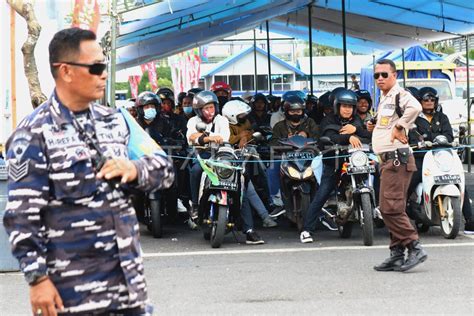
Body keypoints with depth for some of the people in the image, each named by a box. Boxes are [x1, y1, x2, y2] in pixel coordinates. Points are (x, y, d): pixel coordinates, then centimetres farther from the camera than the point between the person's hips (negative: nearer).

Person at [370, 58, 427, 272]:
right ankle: (397, 255, 13)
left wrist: (398, 127, -23)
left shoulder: (399, 94, -11)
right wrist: (375, 126, 19)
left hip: (397, 158, -11)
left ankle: (415, 248, -11)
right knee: (392, 210, 10)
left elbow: (414, 107, -33)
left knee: (390, 208, -15)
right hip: (387, 160, 11)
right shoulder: (383, 99, 21)